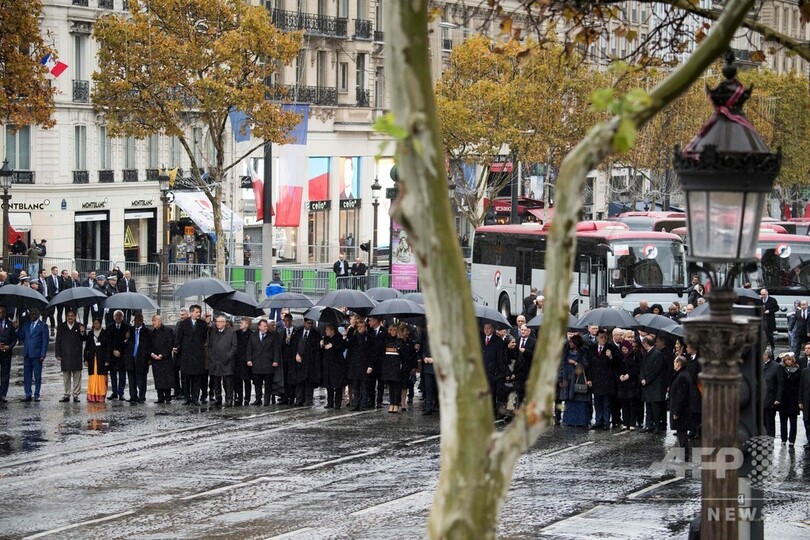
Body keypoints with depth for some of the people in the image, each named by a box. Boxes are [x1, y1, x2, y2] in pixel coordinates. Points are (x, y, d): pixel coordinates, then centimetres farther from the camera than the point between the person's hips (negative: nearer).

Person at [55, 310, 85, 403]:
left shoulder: (79, 327, 5)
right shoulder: (61, 327, 7)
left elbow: (82, 340, 4)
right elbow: (58, 341, 7)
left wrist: (82, 333, -17)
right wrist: (58, 354, 1)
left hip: (76, 356, -1)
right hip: (65, 355, 1)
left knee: (77, 375, 1)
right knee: (66, 376, 6)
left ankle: (76, 395, 6)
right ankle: (67, 395, 12)